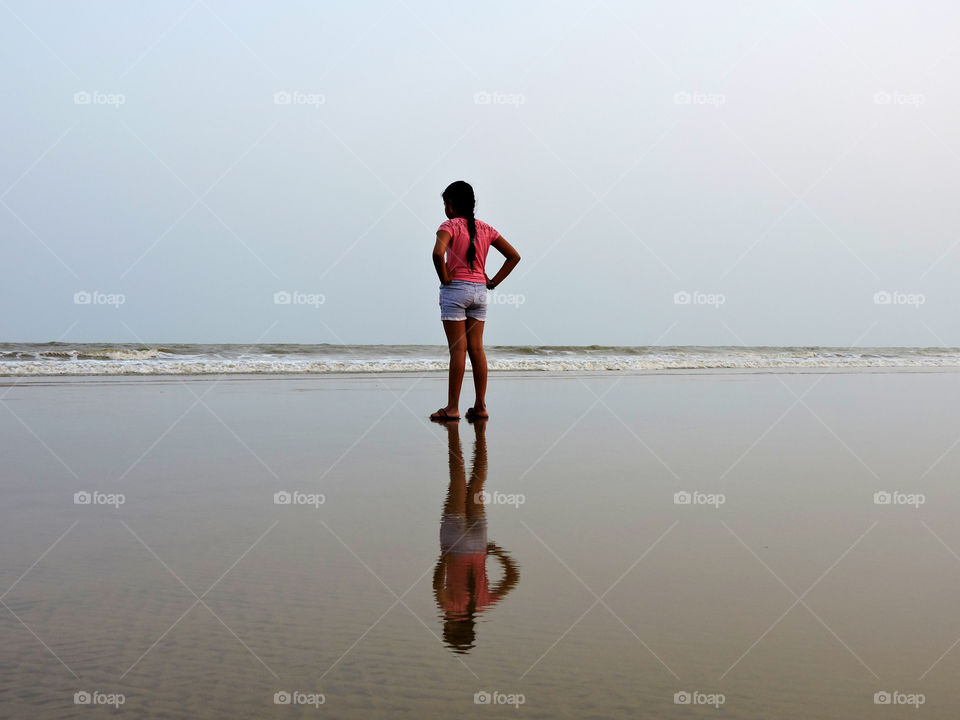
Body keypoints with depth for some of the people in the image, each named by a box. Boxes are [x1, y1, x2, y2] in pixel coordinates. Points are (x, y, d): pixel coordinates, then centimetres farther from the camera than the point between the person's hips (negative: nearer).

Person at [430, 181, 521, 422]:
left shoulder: (450, 226, -7)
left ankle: (452, 408, -3)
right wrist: (493, 282, 8)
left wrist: (444, 278, -12)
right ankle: (480, 407, 8)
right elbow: (514, 256, 11)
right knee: (476, 348, 7)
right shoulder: (485, 228, 10)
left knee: (458, 349, -6)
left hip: (455, 289, -5)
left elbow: (438, 253, -26)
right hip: (479, 291, 5)